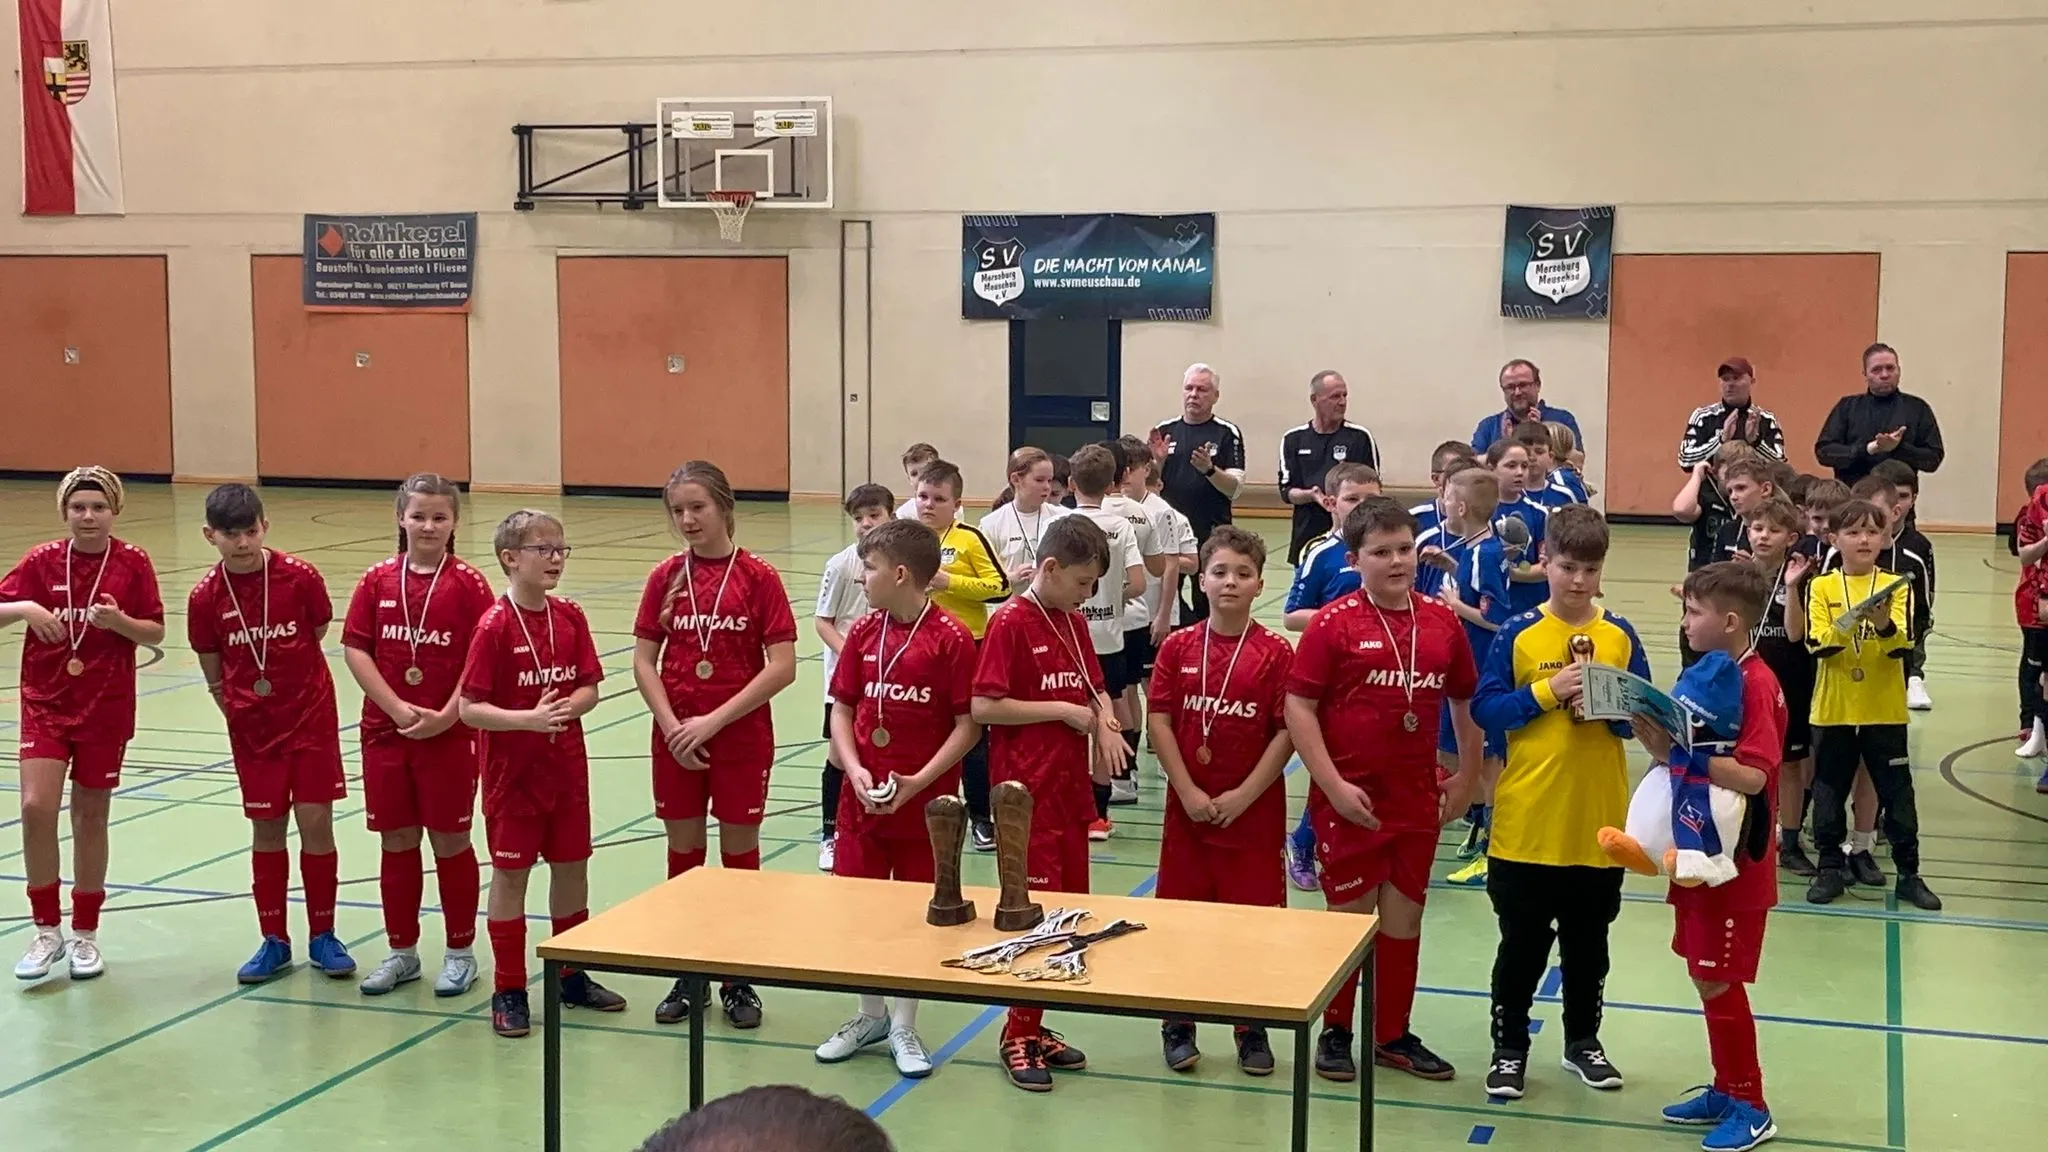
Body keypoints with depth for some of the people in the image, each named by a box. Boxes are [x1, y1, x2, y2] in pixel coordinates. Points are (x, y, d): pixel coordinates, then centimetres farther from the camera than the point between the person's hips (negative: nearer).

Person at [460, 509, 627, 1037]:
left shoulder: (570, 618, 1)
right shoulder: (495, 626, -15)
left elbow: (589, 689, 3)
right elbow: (470, 707, -16)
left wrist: (566, 707, -18)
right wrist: (528, 719, -28)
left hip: (566, 766, 5)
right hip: (512, 770, -5)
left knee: (571, 866, 13)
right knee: (510, 874, 4)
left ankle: (571, 975, 29)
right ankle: (508, 991, 14)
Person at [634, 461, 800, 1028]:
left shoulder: (758, 577, -8)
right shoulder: (665, 577, 1)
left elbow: (782, 667, -12)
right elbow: (644, 661, 2)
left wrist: (715, 721, -15)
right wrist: (673, 727, -11)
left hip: (742, 738, -3)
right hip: (675, 740, 3)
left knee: (740, 854, 6)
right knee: (683, 853, 10)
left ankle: (738, 979, 18)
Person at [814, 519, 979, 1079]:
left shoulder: (950, 638, -12)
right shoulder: (863, 632, 4)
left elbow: (968, 725, -11)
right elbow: (842, 709, 7)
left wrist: (918, 781, -17)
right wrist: (854, 768, -9)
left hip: (925, 803, -4)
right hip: (863, 797, 4)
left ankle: (904, 1027, 21)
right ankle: (871, 1014, 29)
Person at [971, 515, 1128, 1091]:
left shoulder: (1074, 623, 11)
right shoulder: (1010, 622, -12)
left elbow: (1095, 688, 21)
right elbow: (984, 707, -18)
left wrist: (1104, 724, -2)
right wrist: (1064, 710, -14)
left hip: (1070, 788, 8)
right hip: (1026, 790, -8)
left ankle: (1036, 1027, 22)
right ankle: (1018, 1035, 9)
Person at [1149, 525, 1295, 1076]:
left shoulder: (1275, 653, -5)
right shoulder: (1178, 647, 1)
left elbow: (1287, 732, -7)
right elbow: (1159, 721, -2)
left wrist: (1244, 795, -12)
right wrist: (1188, 792, -10)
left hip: (1254, 810, -2)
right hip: (1188, 808, 2)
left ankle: (1253, 1029, 19)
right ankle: (1177, 1025, 22)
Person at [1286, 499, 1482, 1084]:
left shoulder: (1442, 622, 3)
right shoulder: (1334, 623, -9)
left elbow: (1466, 703, 14)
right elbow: (1299, 707, -11)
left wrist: (1468, 777, 11)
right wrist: (1334, 785, -15)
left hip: (1418, 799, 4)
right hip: (1351, 800, -4)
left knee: (1404, 918, 12)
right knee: (1350, 915, 6)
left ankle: (1393, 1034, 26)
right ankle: (1335, 1032, 22)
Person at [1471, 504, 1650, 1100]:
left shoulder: (1621, 636, 1)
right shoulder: (1518, 633, -5)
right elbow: (1484, 709, -8)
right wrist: (1547, 692, -18)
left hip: (1599, 822, 2)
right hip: (1526, 822, -2)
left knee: (1588, 940, 16)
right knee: (1522, 943, 8)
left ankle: (1583, 1039, 32)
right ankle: (1510, 1045, 22)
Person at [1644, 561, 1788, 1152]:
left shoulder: (1755, 684, -19)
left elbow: (1752, 776, -28)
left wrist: (1680, 750, -29)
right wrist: (1660, 742, -6)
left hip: (1735, 865, -9)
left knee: (1717, 981, -1)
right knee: (1707, 977, 16)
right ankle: (1726, 1090, 30)